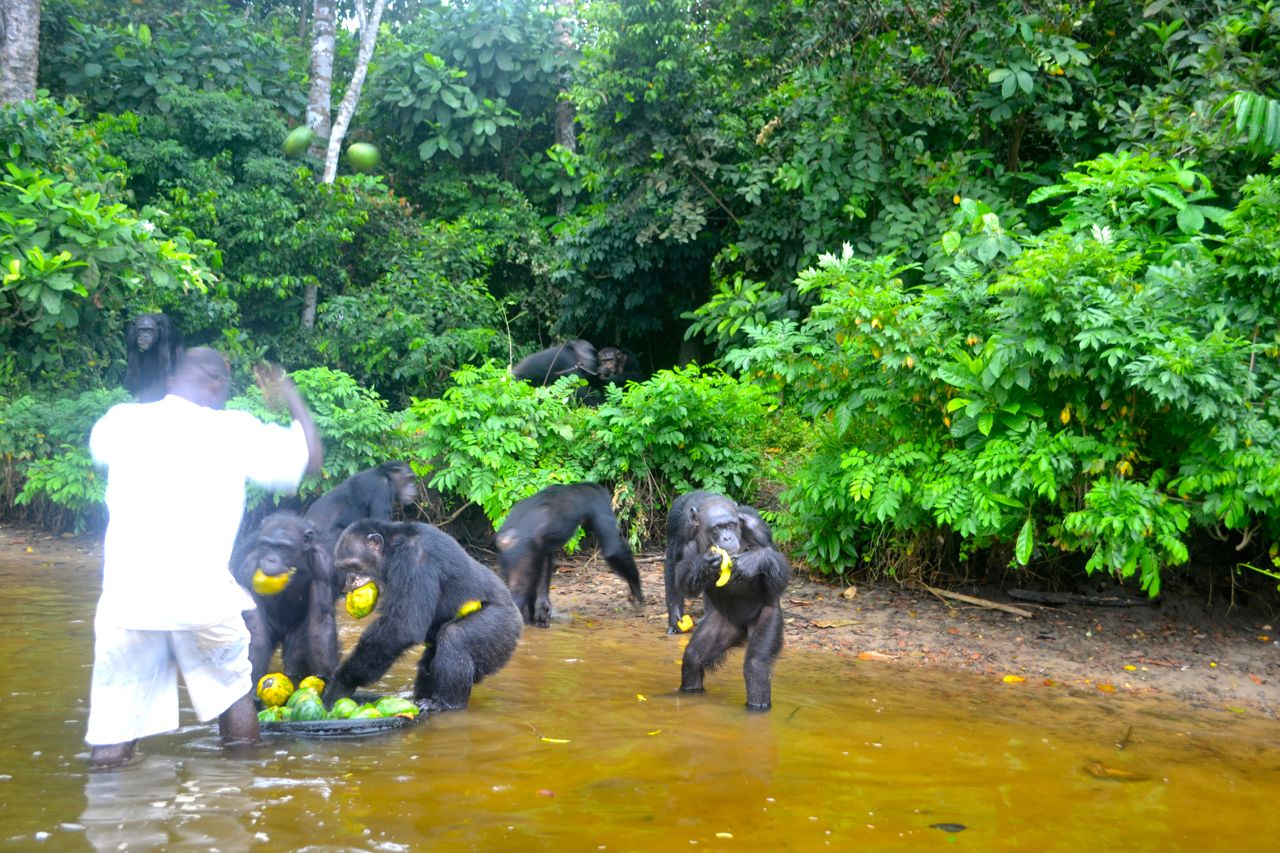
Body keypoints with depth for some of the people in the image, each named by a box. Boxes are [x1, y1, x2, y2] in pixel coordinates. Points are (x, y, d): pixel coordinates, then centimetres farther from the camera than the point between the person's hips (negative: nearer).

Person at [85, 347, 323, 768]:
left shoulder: (121, 421, 6)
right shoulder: (234, 430, -2)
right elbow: (311, 456, 8)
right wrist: (290, 395, 22)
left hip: (127, 600, 1)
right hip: (203, 598, -1)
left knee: (112, 737, 7)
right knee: (231, 686, 23)